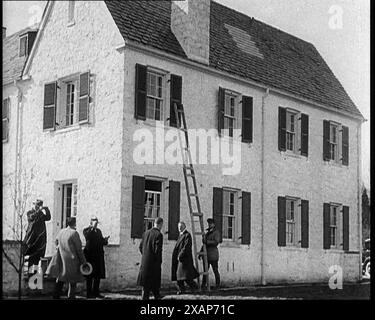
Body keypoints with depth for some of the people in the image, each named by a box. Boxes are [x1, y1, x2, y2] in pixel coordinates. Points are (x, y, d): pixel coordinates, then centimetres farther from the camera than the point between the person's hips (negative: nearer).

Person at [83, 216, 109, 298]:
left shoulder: (98, 231, 19)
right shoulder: (86, 230, 0)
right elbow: (88, 236, -22)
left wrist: (105, 240, 0)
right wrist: (93, 227, -25)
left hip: (98, 255, 6)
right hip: (90, 255, -6)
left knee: (98, 275, 7)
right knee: (90, 275, -3)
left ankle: (96, 292, 14)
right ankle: (89, 293, 1)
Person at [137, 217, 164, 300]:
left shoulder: (146, 233, 6)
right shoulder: (158, 234, -14)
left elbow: (140, 247, 10)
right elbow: (158, 250, -18)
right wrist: (159, 261, -5)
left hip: (144, 262, 6)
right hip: (154, 262, -6)